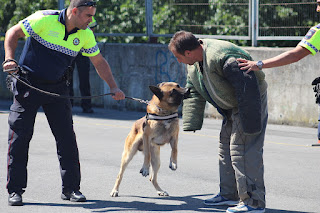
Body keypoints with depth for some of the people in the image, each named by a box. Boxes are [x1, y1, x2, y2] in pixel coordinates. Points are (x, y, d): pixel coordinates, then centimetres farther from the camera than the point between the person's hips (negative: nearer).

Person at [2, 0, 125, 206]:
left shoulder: (86, 34, -1)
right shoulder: (45, 19, -15)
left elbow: (99, 61, 10)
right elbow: (13, 33, -7)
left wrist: (114, 88, 2)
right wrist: (10, 59, -21)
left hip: (57, 87, 4)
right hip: (28, 84, -4)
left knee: (67, 137, 0)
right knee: (20, 137, -4)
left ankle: (71, 188, 10)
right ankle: (15, 190, 4)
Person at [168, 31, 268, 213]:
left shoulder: (223, 57, -32)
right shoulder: (193, 62, 0)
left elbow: (247, 88, -31)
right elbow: (194, 93, 10)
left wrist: (250, 124, -30)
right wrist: (191, 123, 3)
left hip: (250, 103, -10)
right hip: (231, 108, 10)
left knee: (242, 151, -14)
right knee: (226, 148, 15)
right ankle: (229, 194, 27)